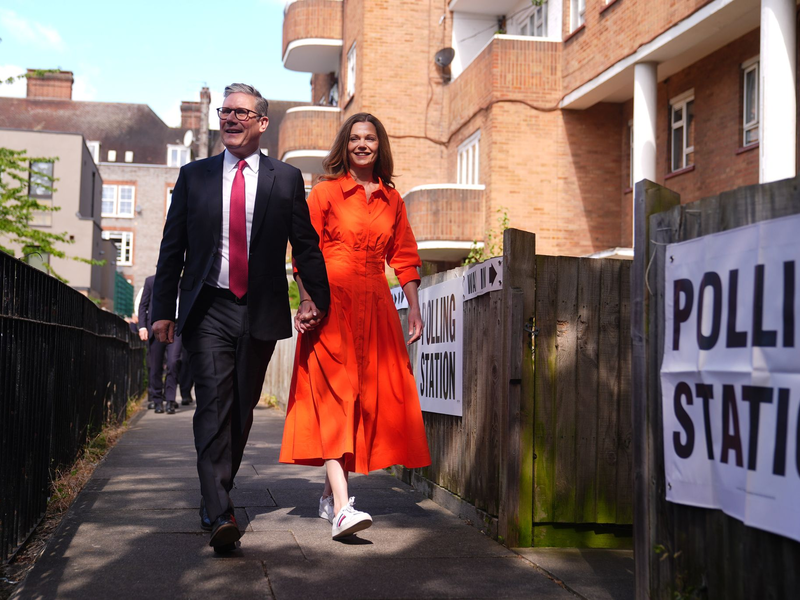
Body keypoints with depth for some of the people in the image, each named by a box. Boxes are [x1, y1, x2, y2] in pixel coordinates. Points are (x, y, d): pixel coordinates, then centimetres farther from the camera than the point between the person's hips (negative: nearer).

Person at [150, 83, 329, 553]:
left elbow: (306, 245, 8)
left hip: (260, 311, 1)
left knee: (242, 408, 9)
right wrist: (163, 309, 4)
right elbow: (172, 247, 9)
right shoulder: (194, 175, 9)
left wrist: (318, 298, 1)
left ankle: (216, 495, 27)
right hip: (209, 308, -1)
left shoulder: (287, 179, 7)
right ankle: (220, 514, -17)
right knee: (215, 404, -13)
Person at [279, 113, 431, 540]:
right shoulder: (325, 193, 2)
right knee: (334, 396, -14)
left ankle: (330, 495, 19)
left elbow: (404, 257, 17)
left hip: (375, 307, 5)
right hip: (331, 304, -5)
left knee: (372, 397, 4)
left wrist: (413, 308, 9)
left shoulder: (391, 199, 14)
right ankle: (341, 508, -24)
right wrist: (306, 302, -14)